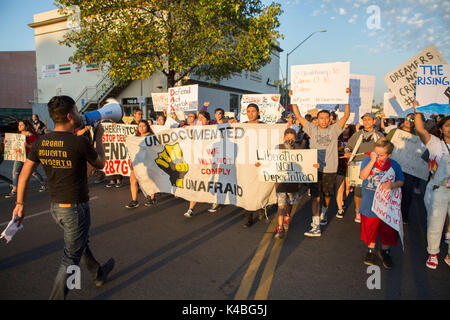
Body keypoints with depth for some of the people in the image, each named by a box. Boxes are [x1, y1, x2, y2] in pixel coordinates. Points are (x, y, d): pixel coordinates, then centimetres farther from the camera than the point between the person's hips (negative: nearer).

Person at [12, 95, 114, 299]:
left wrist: (20, 203, 11)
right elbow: (100, 164, -3)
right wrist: (99, 137, 8)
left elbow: (24, 175, 2)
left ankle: (98, 274, 49)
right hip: (75, 208, -8)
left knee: (81, 242, 28)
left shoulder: (41, 142, -3)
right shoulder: (79, 142, -21)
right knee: (70, 259, 6)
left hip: (55, 207, 8)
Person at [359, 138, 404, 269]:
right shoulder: (367, 161, -11)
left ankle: (385, 251, 38)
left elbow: (401, 181, 4)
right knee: (370, 228, 14)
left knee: (388, 230, 14)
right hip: (370, 205, -1)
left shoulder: (394, 165, -5)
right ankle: (371, 250, 37)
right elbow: (363, 176, -26)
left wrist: (392, 185, -18)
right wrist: (372, 160, -31)